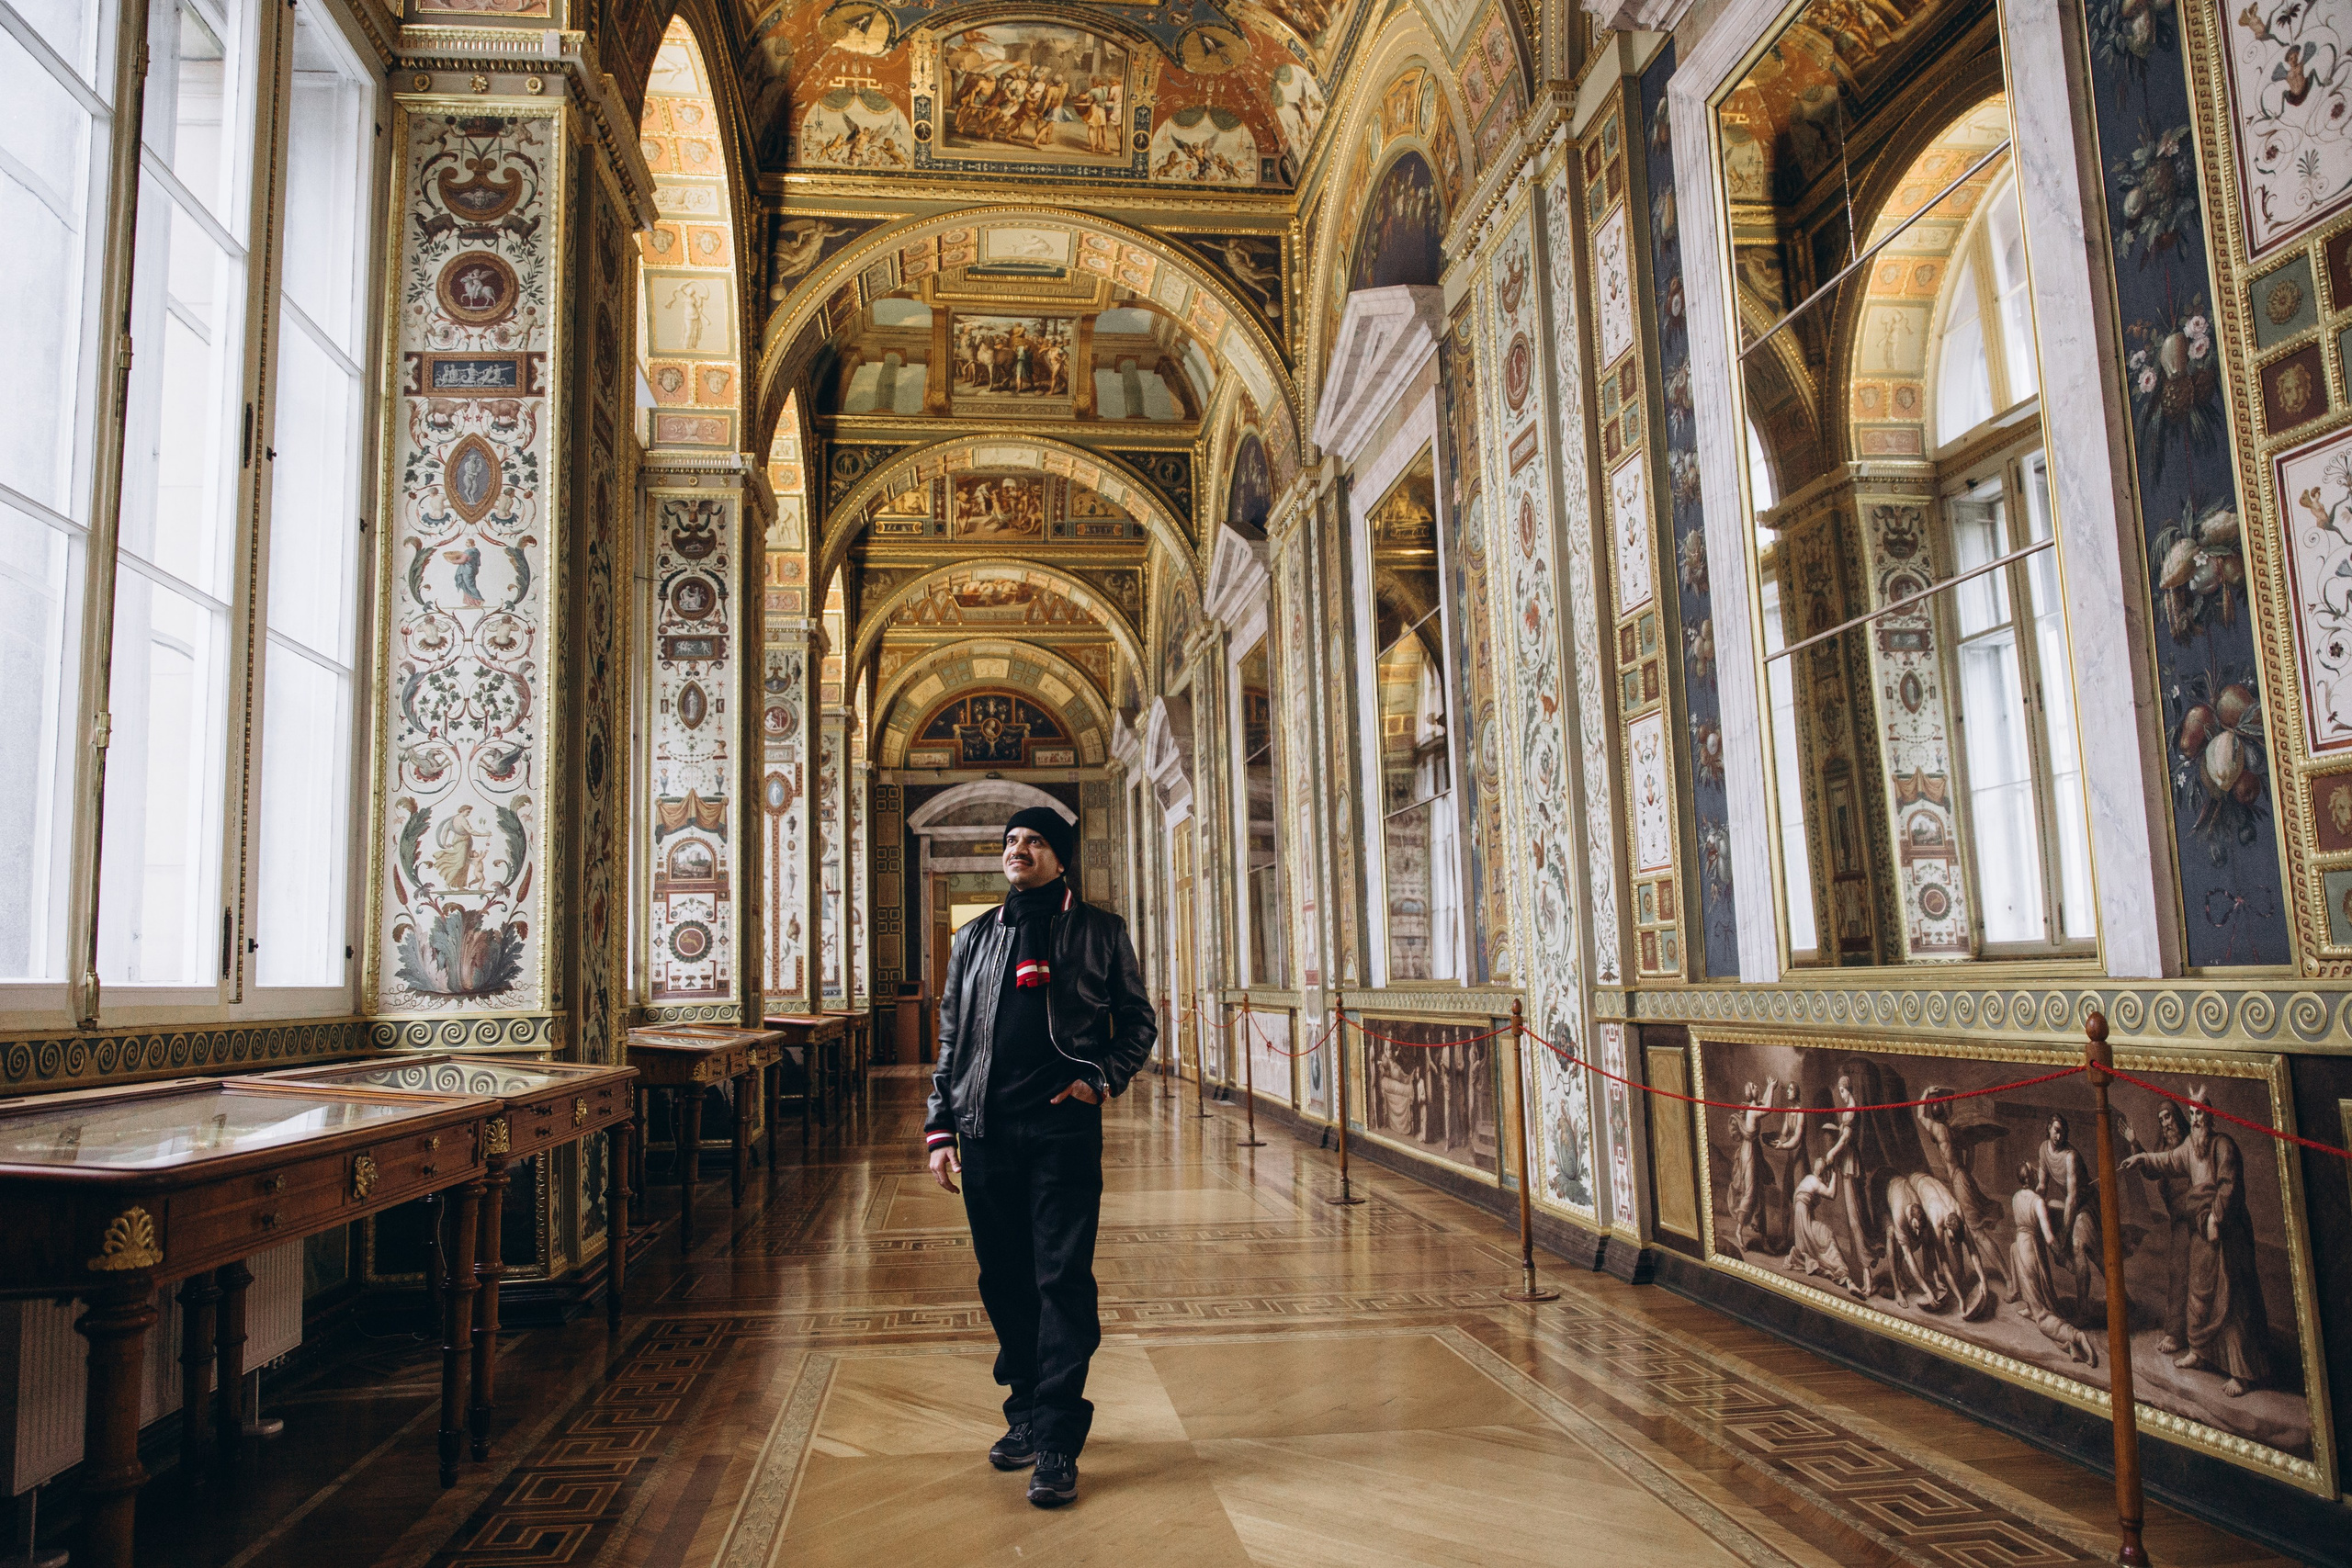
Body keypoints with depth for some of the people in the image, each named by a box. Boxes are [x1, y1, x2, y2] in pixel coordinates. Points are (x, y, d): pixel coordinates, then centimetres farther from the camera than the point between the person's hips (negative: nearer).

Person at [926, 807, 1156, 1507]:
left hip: (1064, 1129, -3)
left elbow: (1139, 1022, 9)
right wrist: (940, 1127, 8)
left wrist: (1104, 1077, -8)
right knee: (1004, 1280, 10)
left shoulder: (1099, 932, 5)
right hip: (986, 1133, 4)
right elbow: (951, 1038, 15)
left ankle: (1057, 1443, 1)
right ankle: (1027, 1411, 27)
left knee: (1062, 1279, -5)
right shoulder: (974, 939, 14)